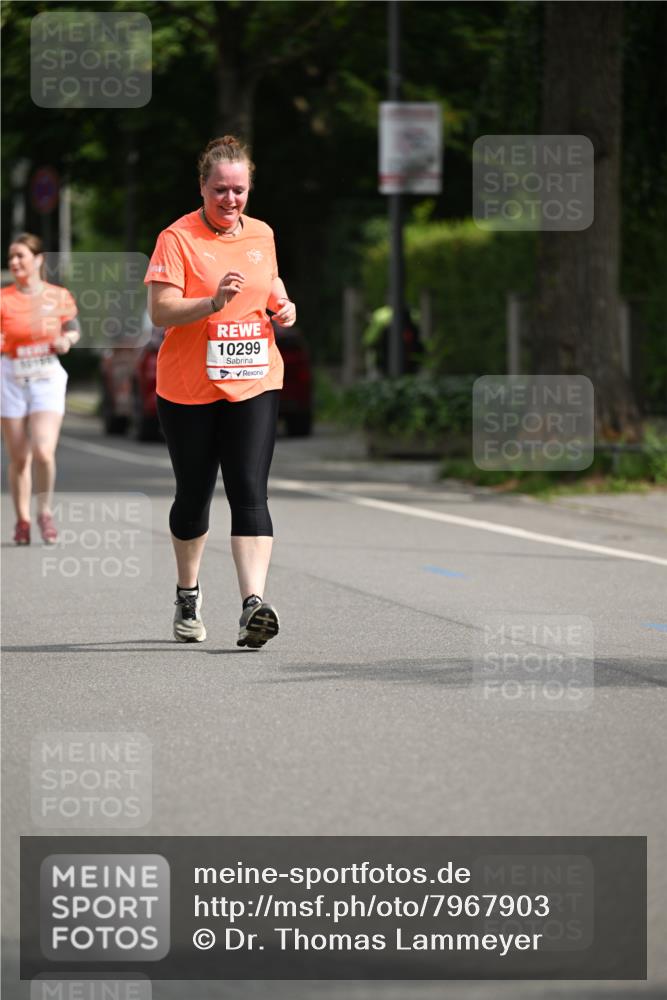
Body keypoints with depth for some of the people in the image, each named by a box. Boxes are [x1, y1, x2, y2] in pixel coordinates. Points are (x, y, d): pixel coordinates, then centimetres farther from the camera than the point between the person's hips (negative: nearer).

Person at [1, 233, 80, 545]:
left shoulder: (59, 296, 1)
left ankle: (45, 512, 8)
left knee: (44, 452, -15)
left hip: (47, 378, 0)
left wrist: (66, 340, -7)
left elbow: (72, 329, 15)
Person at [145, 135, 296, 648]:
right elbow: (161, 311, -16)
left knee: (250, 492, -12)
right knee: (193, 495, 10)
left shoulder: (262, 234, 8)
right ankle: (188, 596, 32)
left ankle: (254, 604, -22)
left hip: (254, 384, 2)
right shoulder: (177, 238, -8)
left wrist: (283, 304, 5)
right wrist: (213, 302, -31)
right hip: (188, 390, -2)